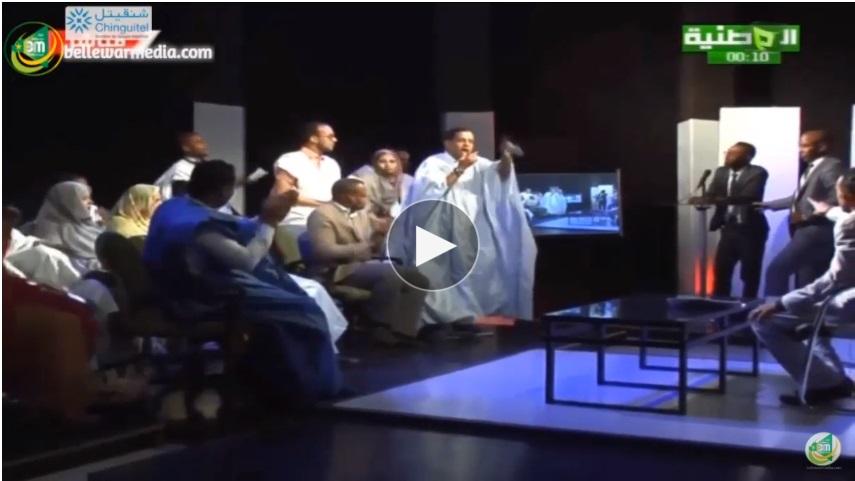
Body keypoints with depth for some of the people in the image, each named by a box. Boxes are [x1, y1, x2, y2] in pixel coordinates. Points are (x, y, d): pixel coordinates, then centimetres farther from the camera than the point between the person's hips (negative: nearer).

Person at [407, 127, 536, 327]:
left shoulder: (478, 164, 15)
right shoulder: (433, 164, 2)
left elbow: (501, 174, -3)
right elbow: (433, 190, -15)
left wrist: (506, 157, -24)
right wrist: (459, 169, -21)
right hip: (444, 234, -4)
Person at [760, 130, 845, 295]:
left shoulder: (832, 166, -12)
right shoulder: (812, 168, 19)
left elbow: (838, 200, -23)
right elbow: (798, 198, 27)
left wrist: (806, 215, -21)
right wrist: (768, 205, 25)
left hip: (816, 232, -10)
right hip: (808, 231, 10)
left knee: (776, 269, -12)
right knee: (807, 283, 8)